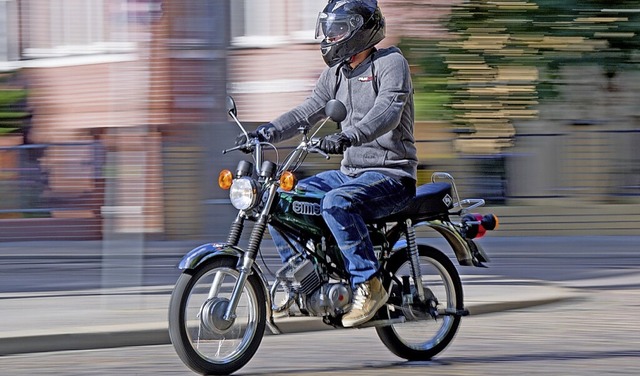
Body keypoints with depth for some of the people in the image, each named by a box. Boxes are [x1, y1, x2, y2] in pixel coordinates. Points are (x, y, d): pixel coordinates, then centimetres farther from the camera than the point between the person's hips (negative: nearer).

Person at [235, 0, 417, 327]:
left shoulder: (391, 63, -12)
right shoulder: (336, 73, 14)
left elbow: (387, 112, -28)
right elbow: (307, 112, 12)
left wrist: (347, 137, -45)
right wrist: (265, 132, -5)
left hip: (390, 174, -9)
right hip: (350, 172, 9)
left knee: (336, 203, -37)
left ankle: (368, 285, -29)